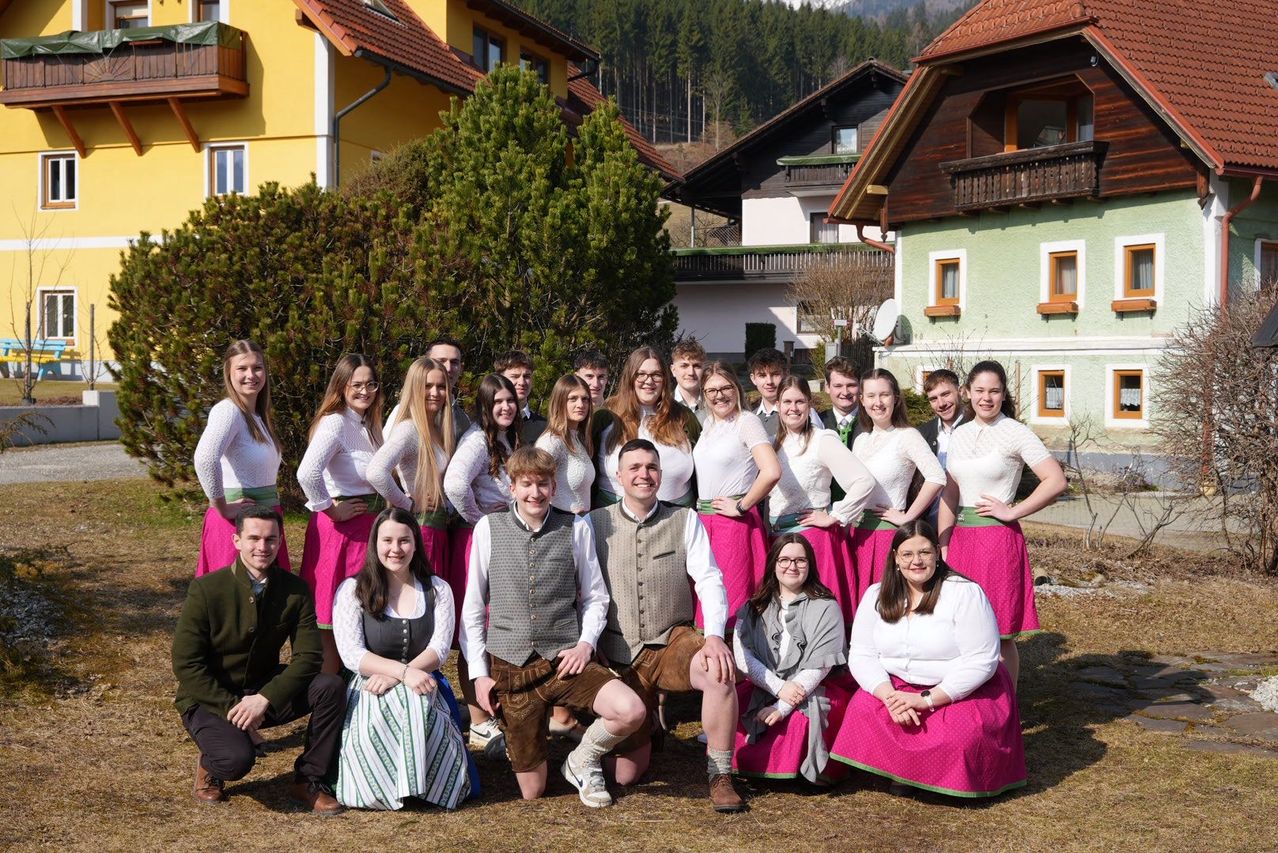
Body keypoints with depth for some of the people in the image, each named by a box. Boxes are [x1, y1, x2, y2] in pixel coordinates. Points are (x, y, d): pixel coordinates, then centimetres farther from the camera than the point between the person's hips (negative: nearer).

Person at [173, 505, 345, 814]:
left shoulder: (295, 590, -7)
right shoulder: (206, 589, -16)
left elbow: (308, 656, -12)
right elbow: (186, 664, -16)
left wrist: (264, 699, -26)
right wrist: (232, 707, -23)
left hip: (266, 691, 4)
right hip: (210, 698, -4)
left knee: (331, 687, -22)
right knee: (237, 758, -33)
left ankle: (308, 781, -5)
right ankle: (209, 766, 7)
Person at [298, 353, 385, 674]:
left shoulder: (370, 424, 12)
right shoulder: (334, 422, -15)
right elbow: (307, 473, -30)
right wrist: (331, 509, -18)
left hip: (367, 523, 9)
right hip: (341, 526, -9)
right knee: (333, 618, -1)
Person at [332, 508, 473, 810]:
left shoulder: (437, 590, 10)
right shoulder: (352, 590, 3)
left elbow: (439, 649, -2)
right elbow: (351, 654, -9)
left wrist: (393, 677, -21)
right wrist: (403, 672, -27)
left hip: (422, 687, 1)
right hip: (368, 689, -1)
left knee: (414, 707, -35)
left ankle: (416, 784, -14)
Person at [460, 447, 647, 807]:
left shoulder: (575, 528, 1)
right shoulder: (489, 528, 1)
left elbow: (595, 597, 9)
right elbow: (473, 607, 6)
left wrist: (586, 643, -9)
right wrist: (479, 673, 1)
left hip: (564, 660, 0)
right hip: (511, 666, 0)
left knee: (631, 712, -27)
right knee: (532, 792, 3)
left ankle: (583, 760, 5)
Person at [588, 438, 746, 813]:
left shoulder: (685, 520, 2)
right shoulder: (595, 524, 2)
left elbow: (709, 580, -6)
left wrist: (714, 635, -21)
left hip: (673, 641, 0)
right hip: (620, 654, 0)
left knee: (720, 670, -36)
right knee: (626, 775, 0)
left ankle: (720, 776, -16)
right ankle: (644, 725, 37)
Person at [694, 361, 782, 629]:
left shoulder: (747, 421, -9)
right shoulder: (709, 423, 14)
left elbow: (771, 472, -23)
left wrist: (742, 506, -14)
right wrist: (700, 511, 11)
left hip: (734, 522, -7)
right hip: (703, 517, 7)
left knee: (731, 601, -3)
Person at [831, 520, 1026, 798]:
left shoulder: (965, 593, -13)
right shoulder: (877, 596, 2)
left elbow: (981, 661, -18)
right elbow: (861, 654, -2)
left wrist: (928, 699, -23)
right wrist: (889, 696, -21)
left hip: (962, 692, -3)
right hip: (896, 689, 4)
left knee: (961, 739, -32)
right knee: (862, 712, -25)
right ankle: (900, 773, 0)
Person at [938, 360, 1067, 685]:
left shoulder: (1015, 433, -6)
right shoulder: (960, 434, 12)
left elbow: (1056, 481, -15)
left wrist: (1011, 512, -12)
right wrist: (942, 548, 11)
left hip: (998, 538, -6)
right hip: (962, 537, 6)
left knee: (1001, 636, 1)